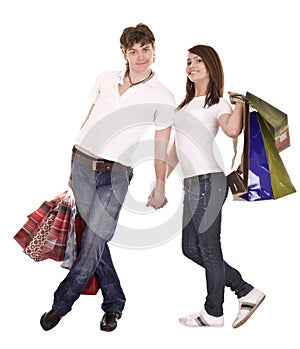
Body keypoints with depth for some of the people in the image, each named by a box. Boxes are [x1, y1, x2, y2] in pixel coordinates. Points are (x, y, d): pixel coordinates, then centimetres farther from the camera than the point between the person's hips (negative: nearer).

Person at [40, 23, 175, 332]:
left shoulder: (162, 97, 0)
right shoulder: (105, 80, 9)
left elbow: (161, 148, 4)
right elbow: (88, 120, 16)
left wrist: (160, 188, 6)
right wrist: (73, 164, 16)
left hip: (116, 175, -3)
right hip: (82, 164, 3)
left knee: (93, 245, -6)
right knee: (95, 239, 6)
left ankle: (60, 304, 15)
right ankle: (114, 304, 23)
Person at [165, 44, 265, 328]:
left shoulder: (218, 103, -4)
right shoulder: (187, 103, 18)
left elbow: (232, 130, -29)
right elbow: (176, 147, 22)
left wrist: (239, 100, -18)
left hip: (207, 181, -9)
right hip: (191, 184, 9)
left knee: (209, 249, 1)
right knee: (190, 249, 12)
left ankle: (213, 314, 18)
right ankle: (246, 292, 21)